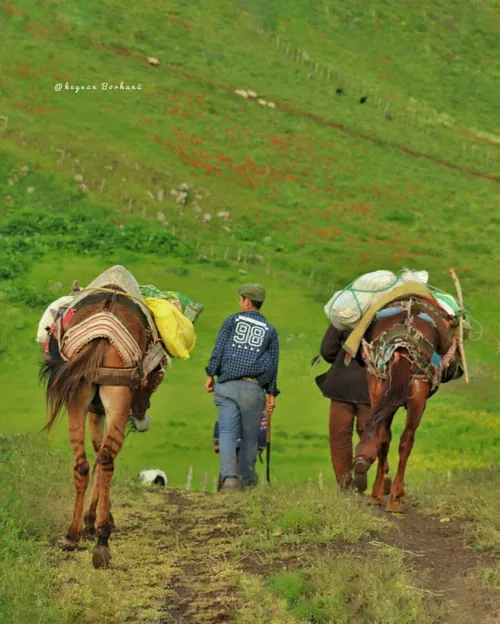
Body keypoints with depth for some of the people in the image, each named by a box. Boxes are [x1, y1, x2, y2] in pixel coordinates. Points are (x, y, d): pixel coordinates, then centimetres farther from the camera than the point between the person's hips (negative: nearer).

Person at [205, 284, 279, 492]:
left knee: (227, 431, -8)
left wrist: (211, 375, 5)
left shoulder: (232, 321, 8)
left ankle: (229, 477, -25)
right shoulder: (270, 330, 13)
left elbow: (218, 349, 0)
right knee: (249, 435, 13)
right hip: (253, 388, 1)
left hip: (228, 385, -1)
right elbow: (273, 364, 11)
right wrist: (272, 394, 14)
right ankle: (247, 478, 23)